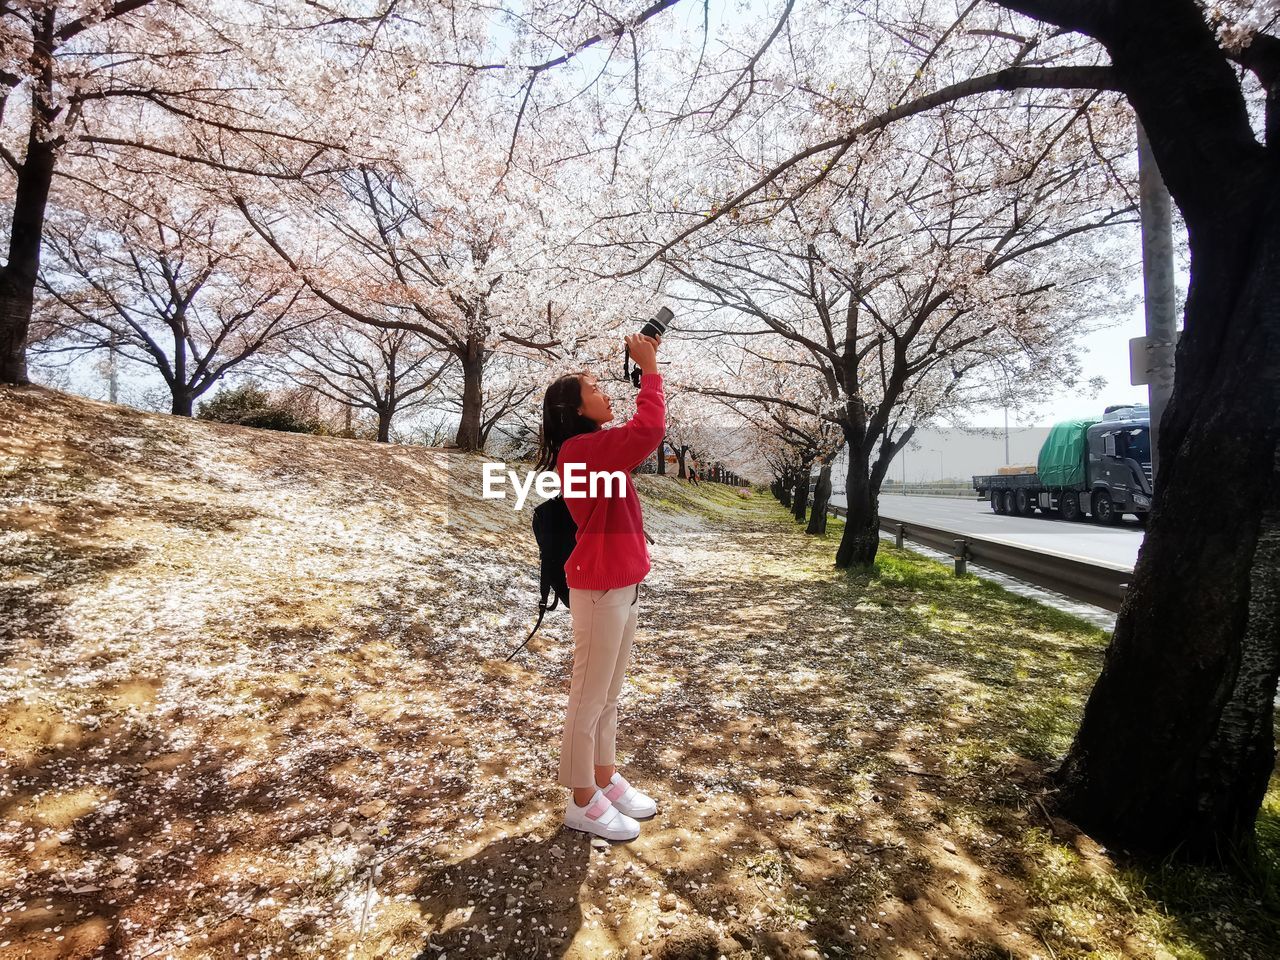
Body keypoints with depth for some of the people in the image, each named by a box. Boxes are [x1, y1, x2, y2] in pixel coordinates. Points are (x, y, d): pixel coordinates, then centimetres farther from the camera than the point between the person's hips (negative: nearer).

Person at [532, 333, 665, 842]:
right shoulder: (581, 450, -20)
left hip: (622, 585, 10)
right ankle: (582, 801, 22)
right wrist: (649, 369, -18)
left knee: (609, 693, 20)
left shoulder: (595, 448, 11)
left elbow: (642, 431, 23)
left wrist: (646, 366, 12)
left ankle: (606, 778, 36)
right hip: (600, 590, -10)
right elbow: (649, 431, -30)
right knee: (589, 698, 5)